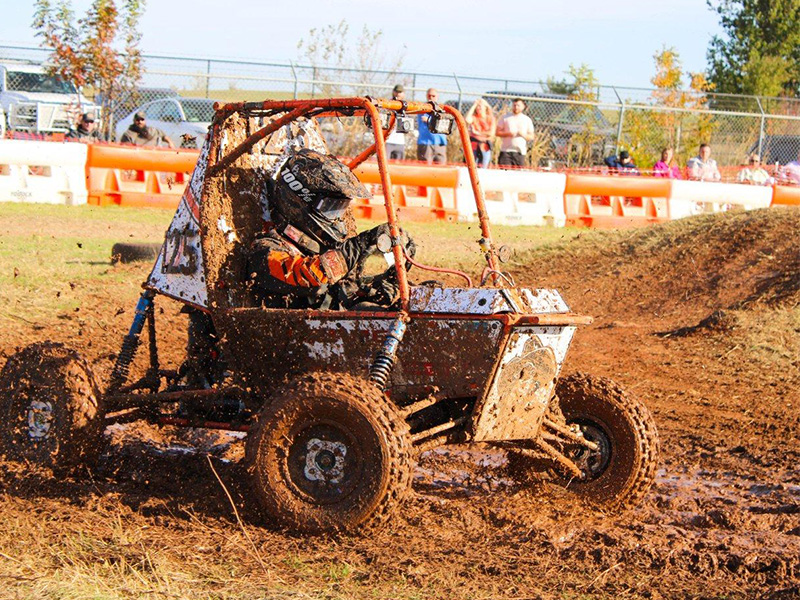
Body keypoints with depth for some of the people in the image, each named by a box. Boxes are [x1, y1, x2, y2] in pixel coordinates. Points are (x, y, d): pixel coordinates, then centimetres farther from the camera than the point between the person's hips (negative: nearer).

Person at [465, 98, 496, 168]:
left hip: (485, 146, 0)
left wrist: (478, 133, -6)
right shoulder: (473, 118, 7)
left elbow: (492, 133, -4)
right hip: (474, 144, 0)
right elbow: (467, 119, -17)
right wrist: (473, 106, -9)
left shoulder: (491, 119, 6)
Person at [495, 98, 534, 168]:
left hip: (520, 152, 1)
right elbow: (497, 132, 4)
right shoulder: (506, 118, 8)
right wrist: (508, 134, -13)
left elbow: (531, 137, 9)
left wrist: (523, 134, -12)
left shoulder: (527, 120, 10)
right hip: (506, 151, -1)